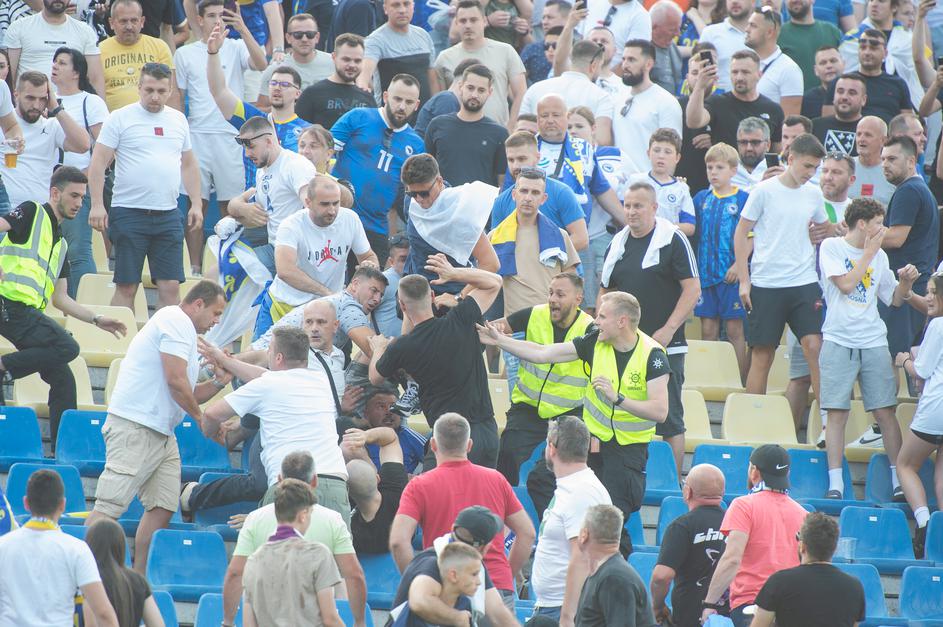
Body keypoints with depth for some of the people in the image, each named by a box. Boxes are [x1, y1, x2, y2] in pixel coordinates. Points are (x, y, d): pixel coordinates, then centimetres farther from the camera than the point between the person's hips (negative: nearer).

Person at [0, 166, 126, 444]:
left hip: (30, 313, 9)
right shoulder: (32, 213, 3)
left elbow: (60, 298, 28)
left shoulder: (60, 243, 27)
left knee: (63, 380, 5)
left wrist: (96, 320, 21)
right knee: (67, 347, -24)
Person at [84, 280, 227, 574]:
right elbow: (175, 382, -16)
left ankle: (139, 576, 5)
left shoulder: (184, 330, 24)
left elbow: (185, 395, 26)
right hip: (135, 428, -10)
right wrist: (200, 415, -3)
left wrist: (219, 381, 12)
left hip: (161, 433, 10)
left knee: (163, 506, 3)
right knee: (110, 506, -13)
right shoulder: (176, 321, -8)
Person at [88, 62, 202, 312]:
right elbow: (98, 163, -4)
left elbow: (189, 164, 21)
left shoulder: (179, 120, 13)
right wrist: (97, 204, -13)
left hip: (167, 215, 4)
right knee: (126, 286, -2)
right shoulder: (120, 118, -2)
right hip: (129, 213, -4)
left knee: (170, 286, 0)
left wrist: (196, 204, 13)